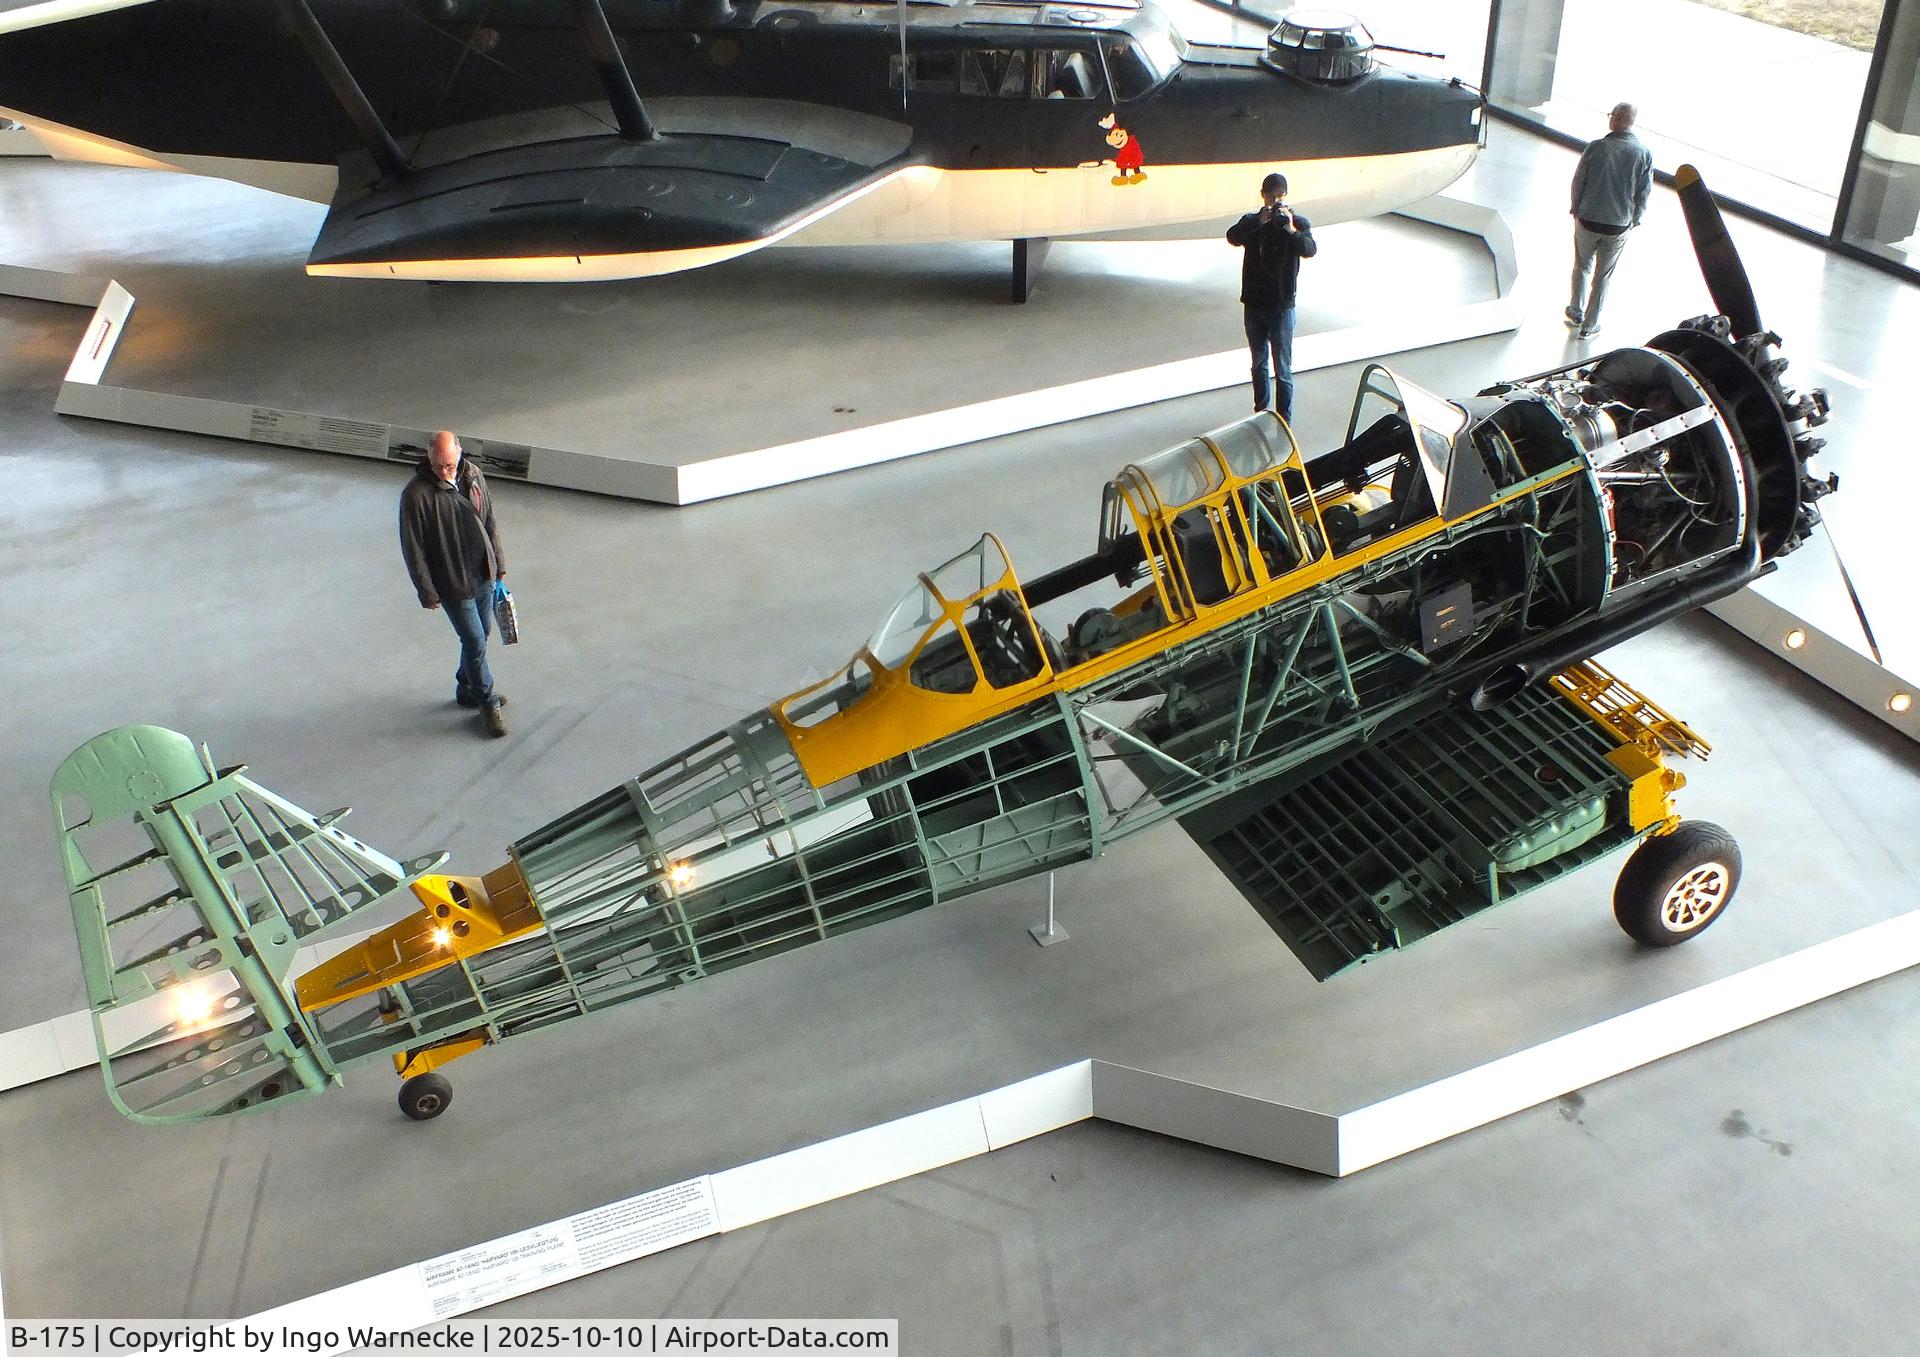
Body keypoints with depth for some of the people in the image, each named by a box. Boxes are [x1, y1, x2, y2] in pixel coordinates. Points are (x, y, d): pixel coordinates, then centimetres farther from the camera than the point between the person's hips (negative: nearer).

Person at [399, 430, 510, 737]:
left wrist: (499, 563, 14)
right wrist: (428, 593, -12)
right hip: (453, 583, -6)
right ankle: (487, 703, 18)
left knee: (482, 634, 19)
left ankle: (467, 689, 40)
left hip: (484, 574, 6)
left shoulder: (473, 475, -3)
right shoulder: (416, 494, -21)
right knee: (475, 642, 0)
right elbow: (413, 549, -15)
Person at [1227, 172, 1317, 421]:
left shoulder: (1298, 222, -5)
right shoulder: (1252, 221, 2)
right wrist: (1259, 222, -31)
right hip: (1254, 304, 3)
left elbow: (1310, 250, -22)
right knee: (1259, 365, 18)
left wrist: (1291, 230, -37)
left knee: (1283, 370, -2)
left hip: (1282, 307, -3)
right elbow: (1233, 237, -18)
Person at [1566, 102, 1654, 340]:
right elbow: (1643, 194, -3)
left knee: (1582, 267, 23)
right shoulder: (1644, 154, -9)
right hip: (1619, 226, 1)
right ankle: (1590, 325, 22)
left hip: (1587, 221, -1)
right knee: (1603, 276, 14)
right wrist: (1634, 220, 12)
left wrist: (1576, 210, 11)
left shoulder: (1596, 147, -14)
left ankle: (1576, 312, 36)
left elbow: (1578, 182, -5)